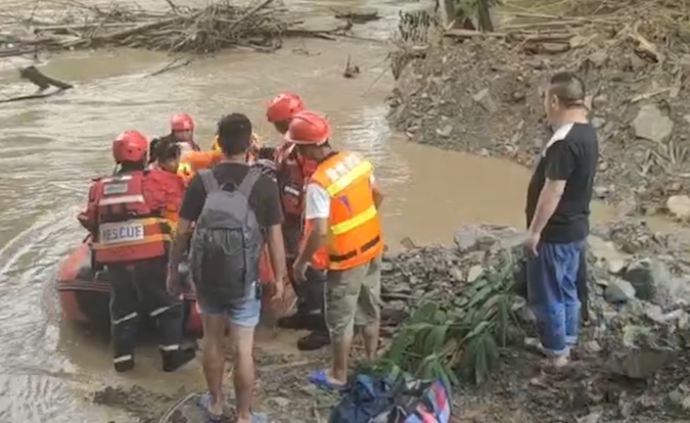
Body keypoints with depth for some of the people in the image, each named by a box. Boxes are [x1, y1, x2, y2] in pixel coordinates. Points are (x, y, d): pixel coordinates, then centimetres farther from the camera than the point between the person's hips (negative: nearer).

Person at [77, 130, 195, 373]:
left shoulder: (100, 187, 8)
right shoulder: (151, 181, -4)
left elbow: (90, 221, 13)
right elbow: (177, 203, 4)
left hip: (113, 258, 4)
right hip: (148, 256, -4)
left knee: (122, 307, 17)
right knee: (167, 303, 9)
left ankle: (123, 358, 20)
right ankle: (172, 353, 9)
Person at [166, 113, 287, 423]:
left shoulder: (201, 181, -8)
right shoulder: (263, 184, -12)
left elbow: (182, 232, -3)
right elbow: (275, 237, -8)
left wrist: (172, 269, 10)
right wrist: (279, 277, 5)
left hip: (206, 275, 2)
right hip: (243, 279, -2)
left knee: (212, 339, 20)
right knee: (243, 349, 8)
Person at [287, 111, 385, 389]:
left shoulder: (319, 183, -27)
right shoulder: (356, 159, -5)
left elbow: (319, 233, -28)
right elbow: (377, 197, 8)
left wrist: (301, 261, -14)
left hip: (346, 260, -7)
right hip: (373, 248, 7)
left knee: (341, 319, 11)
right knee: (370, 308, 22)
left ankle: (339, 375, 26)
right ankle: (372, 362, 39)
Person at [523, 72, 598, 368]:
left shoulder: (564, 141, -26)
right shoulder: (587, 133, 5)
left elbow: (553, 190, -25)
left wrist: (535, 230, -20)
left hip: (555, 233, -9)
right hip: (575, 227, 9)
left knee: (546, 295, 4)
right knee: (566, 289, 21)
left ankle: (556, 355, 14)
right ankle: (567, 343, 34)